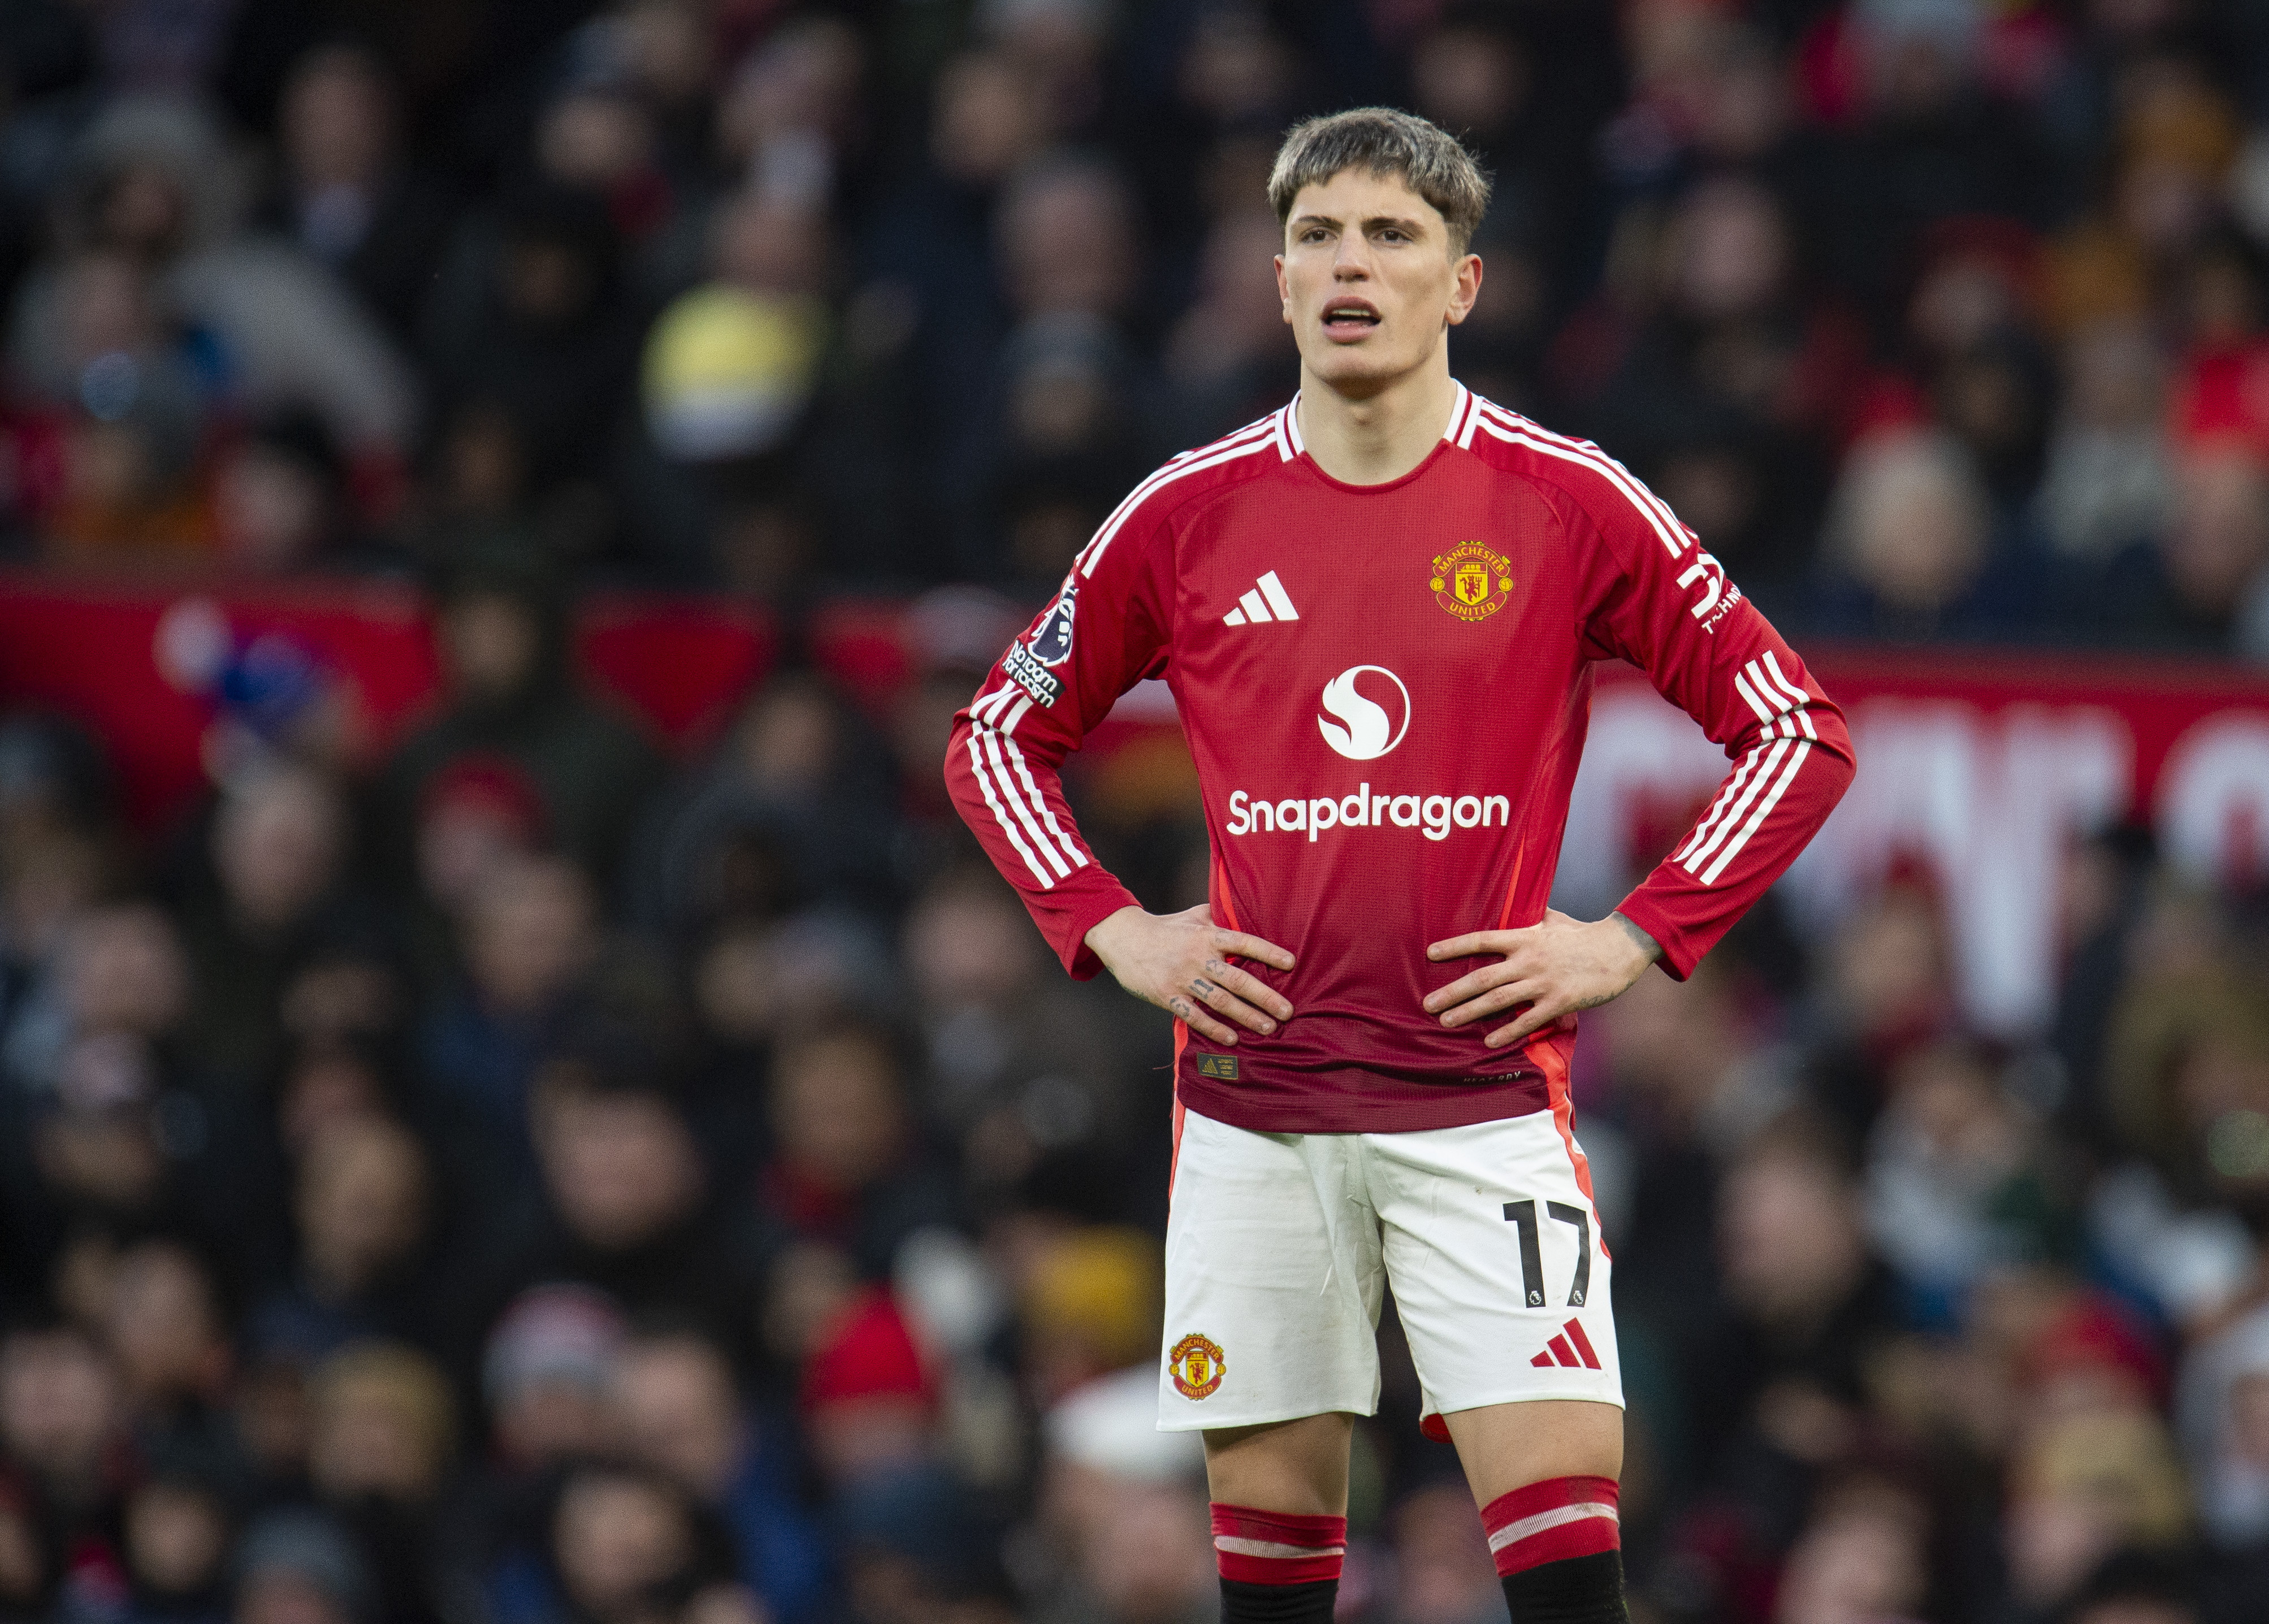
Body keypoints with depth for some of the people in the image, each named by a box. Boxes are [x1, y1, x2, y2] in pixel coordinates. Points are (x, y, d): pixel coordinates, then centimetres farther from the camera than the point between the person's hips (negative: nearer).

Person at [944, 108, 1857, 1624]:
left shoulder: (1571, 506, -1)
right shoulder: (1186, 516, 5)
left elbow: (1798, 731, 3)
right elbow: (999, 736, 17)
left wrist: (1634, 940, -4)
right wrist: (1113, 930, 4)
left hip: (1487, 1099, -2)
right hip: (1253, 1097, 2)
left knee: (1562, 1487, -12)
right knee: (1269, 1501, 5)